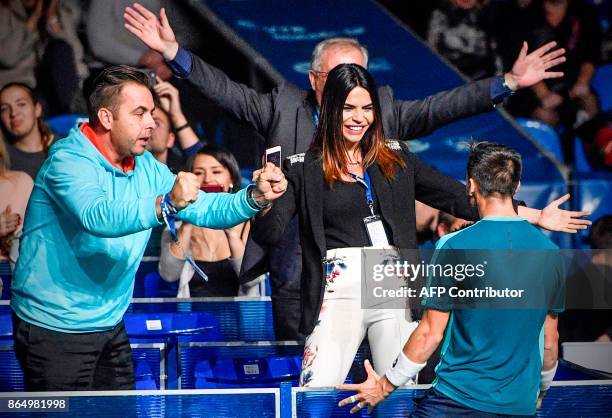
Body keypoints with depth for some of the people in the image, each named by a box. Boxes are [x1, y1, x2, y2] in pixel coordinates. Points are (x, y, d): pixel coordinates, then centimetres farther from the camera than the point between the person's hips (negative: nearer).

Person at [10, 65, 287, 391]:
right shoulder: (69, 161, -19)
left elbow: (204, 208, 1)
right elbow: (99, 217, -38)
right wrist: (167, 205, -50)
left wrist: (255, 197, -17)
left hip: (110, 325, 8)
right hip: (55, 328, -8)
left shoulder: (145, 167, 7)